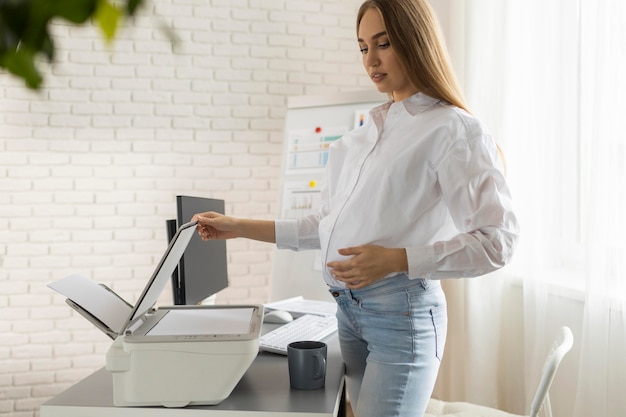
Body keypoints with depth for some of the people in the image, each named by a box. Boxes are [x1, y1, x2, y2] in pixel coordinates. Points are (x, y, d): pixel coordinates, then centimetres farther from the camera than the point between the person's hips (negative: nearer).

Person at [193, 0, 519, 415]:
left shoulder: (452, 129, -8)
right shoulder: (363, 137, 14)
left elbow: (497, 240, -14)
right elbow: (328, 226, 17)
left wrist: (396, 260, -23)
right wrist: (242, 228, 13)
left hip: (402, 312, -6)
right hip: (348, 309, 7)